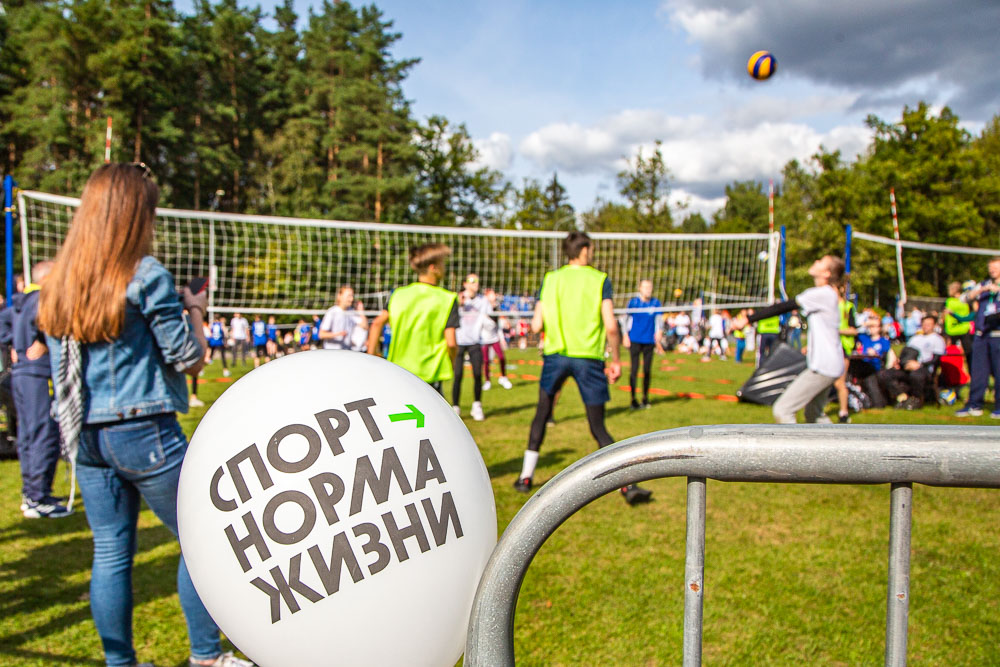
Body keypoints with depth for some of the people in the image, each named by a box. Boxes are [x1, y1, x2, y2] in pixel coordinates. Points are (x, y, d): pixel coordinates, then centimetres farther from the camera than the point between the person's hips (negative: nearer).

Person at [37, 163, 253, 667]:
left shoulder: (58, 283, 9)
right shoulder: (146, 275, -11)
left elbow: (62, 366, 14)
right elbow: (188, 360, -8)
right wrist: (193, 312, 6)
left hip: (84, 434, 7)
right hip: (143, 431, -7)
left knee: (110, 551, 13)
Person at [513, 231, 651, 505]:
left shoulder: (550, 279, 6)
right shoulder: (600, 279, -1)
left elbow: (537, 325, 1)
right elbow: (611, 326, -10)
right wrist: (615, 360, 1)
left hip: (555, 355, 2)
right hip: (588, 358, -2)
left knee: (542, 414, 19)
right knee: (598, 427, 5)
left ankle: (526, 477, 22)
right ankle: (628, 485, -1)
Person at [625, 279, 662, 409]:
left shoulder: (655, 303, 1)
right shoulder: (633, 301, -3)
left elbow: (657, 321, 4)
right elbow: (626, 319, 5)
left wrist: (657, 339, -4)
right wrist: (626, 336, 1)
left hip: (649, 341, 2)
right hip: (635, 340, -2)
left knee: (647, 370, 6)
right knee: (634, 369, -3)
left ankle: (645, 398, 20)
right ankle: (633, 399, 5)